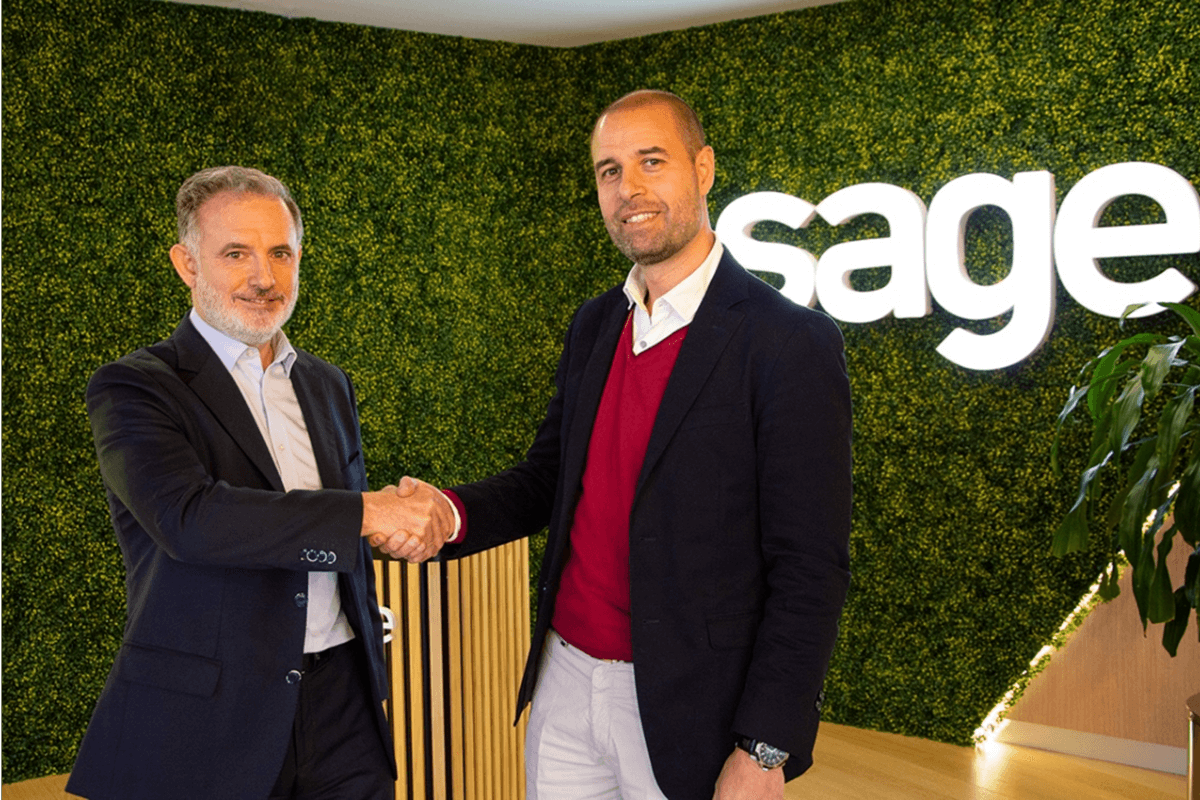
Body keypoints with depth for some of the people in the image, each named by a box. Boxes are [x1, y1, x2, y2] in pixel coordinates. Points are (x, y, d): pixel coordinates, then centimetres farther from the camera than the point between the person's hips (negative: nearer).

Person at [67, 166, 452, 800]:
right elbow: (190, 519, -24)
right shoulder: (132, 389, -7)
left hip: (340, 701, 5)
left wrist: (403, 515, -2)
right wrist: (366, 512, -23)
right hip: (198, 720, -5)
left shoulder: (328, 386, 13)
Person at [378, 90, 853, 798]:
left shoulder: (791, 342, -14)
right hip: (565, 685, 6)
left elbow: (811, 570, -15)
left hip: (685, 712, -6)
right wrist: (452, 514, -8)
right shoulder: (594, 327, 7)